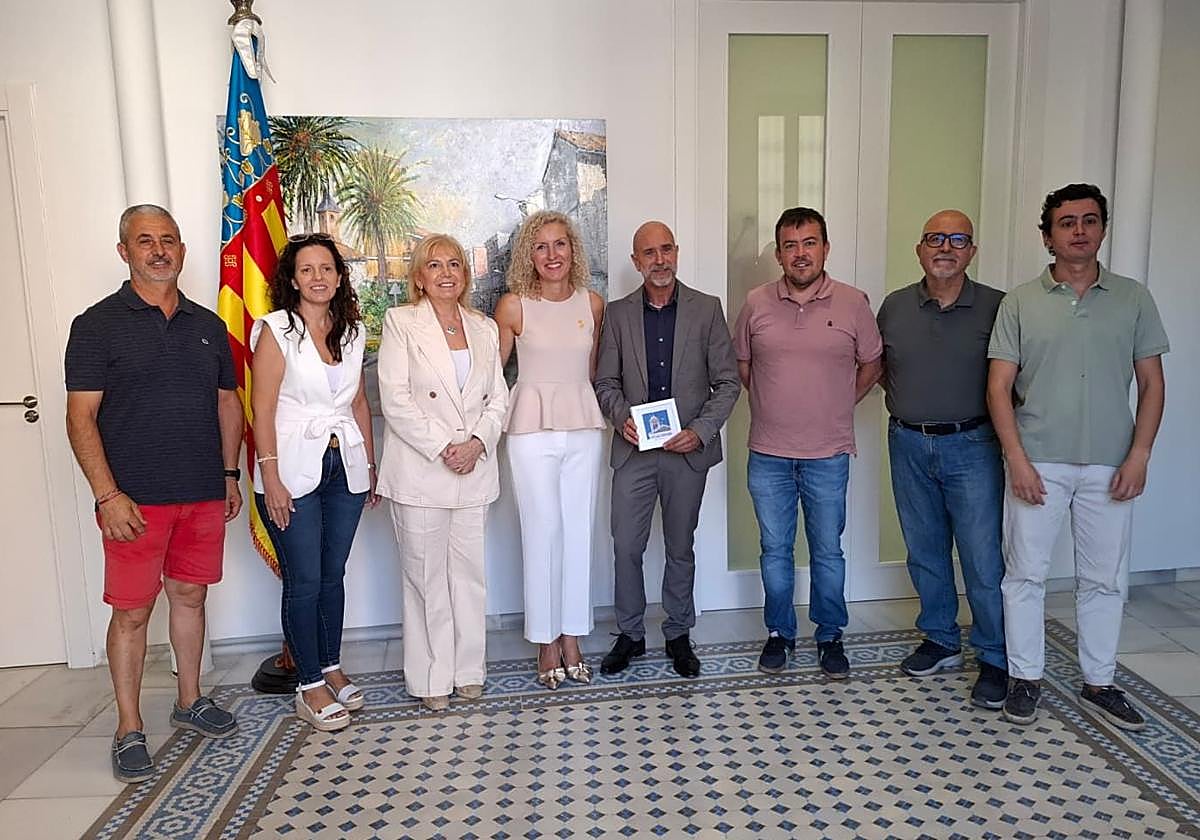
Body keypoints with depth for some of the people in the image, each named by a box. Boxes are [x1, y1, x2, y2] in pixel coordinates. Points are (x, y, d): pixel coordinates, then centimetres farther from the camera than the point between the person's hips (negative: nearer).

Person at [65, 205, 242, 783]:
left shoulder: (207, 325, 10)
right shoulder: (98, 324, -4)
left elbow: (227, 403, 16)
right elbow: (81, 416, -9)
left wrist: (231, 474, 11)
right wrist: (107, 495, -17)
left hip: (204, 496, 4)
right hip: (135, 499, -4)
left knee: (190, 595, 15)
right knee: (131, 610, 3)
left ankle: (190, 702, 31)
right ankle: (129, 730, 18)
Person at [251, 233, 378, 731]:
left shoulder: (352, 331, 9)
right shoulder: (276, 330, -6)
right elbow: (262, 410, -9)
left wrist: (371, 466, 12)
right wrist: (271, 479, -14)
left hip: (345, 467, 5)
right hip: (294, 470, -4)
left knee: (334, 575, 13)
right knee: (304, 582, 2)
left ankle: (331, 669, 28)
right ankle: (310, 688, 15)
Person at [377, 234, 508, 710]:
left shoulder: (485, 329, 13)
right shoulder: (400, 322, 0)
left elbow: (498, 397, 11)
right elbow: (395, 399, -8)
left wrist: (477, 442, -7)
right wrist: (442, 447, -13)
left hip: (474, 470, 4)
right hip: (419, 470, -4)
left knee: (469, 573, 9)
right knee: (426, 576, 3)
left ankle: (468, 671, 22)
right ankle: (431, 679, 15)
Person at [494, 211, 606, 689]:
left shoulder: (593, 304, 4)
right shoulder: (513, 306, -4)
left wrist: (589, 408, 14)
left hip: (583, 426, 3)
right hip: (532, 427, -3)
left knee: (579, 532, 7)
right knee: (542, 533, 1)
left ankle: (572, 640, 21)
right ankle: (546, 645, 15)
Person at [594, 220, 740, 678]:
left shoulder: (707, 309, 0)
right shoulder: (617, 313, 4)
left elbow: (727, 381, 0)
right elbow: (605, 381, 6)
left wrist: (701, 430, -13)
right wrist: (621, 417, -13)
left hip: (688, 451, 0)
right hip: (634, 449, 1)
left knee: (681, 549, 12)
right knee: (626, 547, 3)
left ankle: (678, 635, 28)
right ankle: (630, 634, 22)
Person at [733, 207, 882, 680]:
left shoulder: (853, 303, -3)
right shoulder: (756, 304, 0)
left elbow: (870, 366, 10)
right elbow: (741, 367, 12)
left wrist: (836, 408, 5)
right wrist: (773, 407, 7)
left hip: (828, 454, -1)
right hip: (768, 454, 1)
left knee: (828, 551, 10)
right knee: (775, 550, 11)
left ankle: (830, 637, 27)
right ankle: (780, 633, 28)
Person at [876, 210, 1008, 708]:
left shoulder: (996, 307, -4)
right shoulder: (894, 307, 5)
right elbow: (878, 367, 18)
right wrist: (904, 400, 6)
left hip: (971, 447, -3)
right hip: (908, 446, 4)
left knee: (983, 559, -2)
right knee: (925, 552, 14)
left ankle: (995, 660, 14)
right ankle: (941, 641, 31)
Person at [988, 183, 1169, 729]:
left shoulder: (1133, 299, 6)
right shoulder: (1020, 303, 1)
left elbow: (1151, 383, 6)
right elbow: (999, 387, -2)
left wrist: (1139, 455, -5)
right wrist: (1016, 458, -11)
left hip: (1109, 465, 2)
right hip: (1037, 462, -1)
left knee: (1105, 578, 11)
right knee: (1025, 573, 5)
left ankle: (1099, 684, 26)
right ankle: (1025, 678, 20)